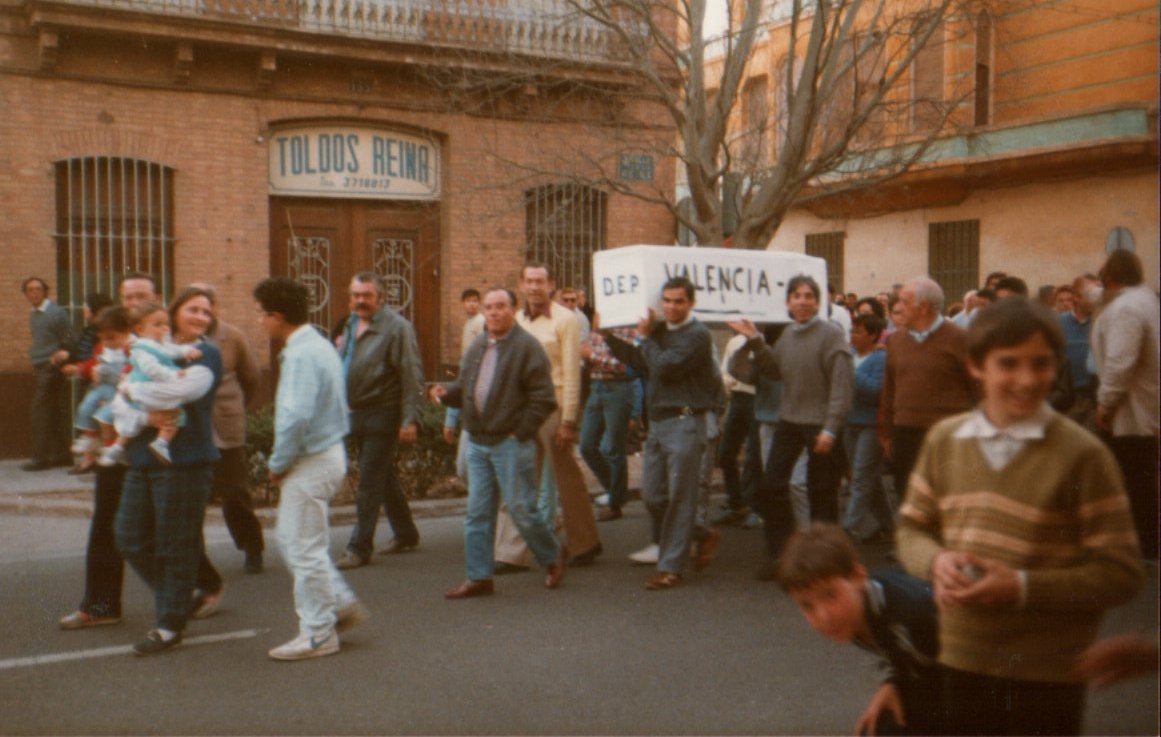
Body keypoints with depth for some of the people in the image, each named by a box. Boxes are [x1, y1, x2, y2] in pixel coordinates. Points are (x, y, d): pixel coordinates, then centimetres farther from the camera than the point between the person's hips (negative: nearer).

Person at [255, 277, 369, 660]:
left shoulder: (301, 355, -21)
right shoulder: (319, 345, 11)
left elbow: (296, 416, -29)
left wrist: (278, 464, -14)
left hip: (311, 461, -10)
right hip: (328, 452, 10)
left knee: (304, 548, 1)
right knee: (294, 538, 21)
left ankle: (318, 635, 13)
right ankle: (342, 604, 26)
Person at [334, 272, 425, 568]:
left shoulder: (397, 327, -13)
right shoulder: (352, 324, 12)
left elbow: (412, 376, -17)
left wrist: (410, 419, -21)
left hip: (383, 413, -8)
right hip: (356, 413, 8)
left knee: (370, 481, -5)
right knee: (383, 478, 17)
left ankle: (359, 547, 1)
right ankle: (405, 534, 30)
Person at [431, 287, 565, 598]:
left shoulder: (527, 347, -9)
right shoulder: (477, 347, 14)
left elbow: (543, 397, -12)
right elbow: (465, 388, 21)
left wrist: (521, 431, -15)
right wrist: (447, 392, 0)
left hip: (511, 444, -7)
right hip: (478, 443, 7)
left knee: (521, 509, 0)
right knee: (477, 512, 7)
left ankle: (553, 556, 23)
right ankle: (479, 577, 14)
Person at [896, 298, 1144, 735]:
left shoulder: (1081, 454, -12)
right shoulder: (945, 440, 0)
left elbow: (1121, 574, -11)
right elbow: (911, 527, 10)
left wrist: (1023, 587, -21)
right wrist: (936, 560, -11)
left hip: (1046, 675, -4)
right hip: (961, 662, 4)